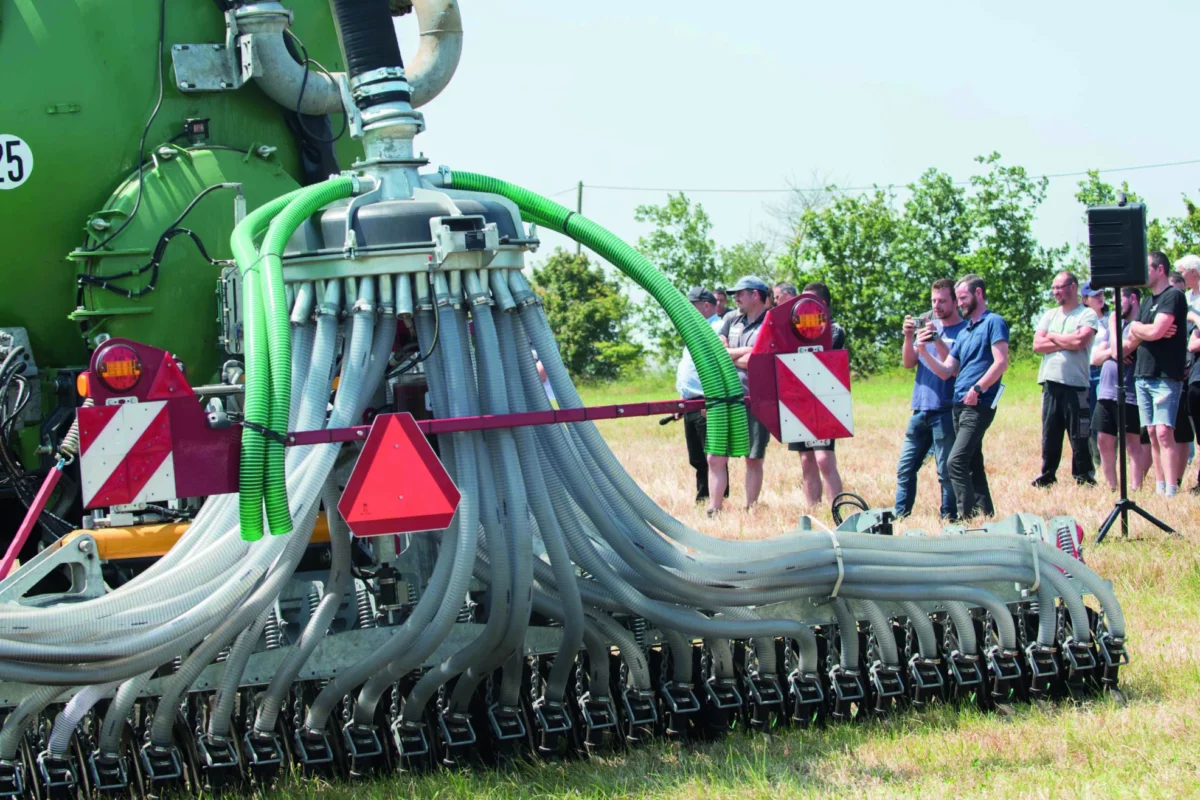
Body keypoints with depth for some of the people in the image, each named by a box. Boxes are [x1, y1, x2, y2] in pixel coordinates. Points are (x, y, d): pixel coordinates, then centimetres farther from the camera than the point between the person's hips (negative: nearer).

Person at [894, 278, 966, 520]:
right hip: (920, 410, 6)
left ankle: (948, 520, 0)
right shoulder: (927, 325, 15)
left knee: (947, 471, -4)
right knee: (905, 468, 7)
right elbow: (909, 363, 8)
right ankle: (899, 517, 13)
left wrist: (935, 342, -22)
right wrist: (908, 337, -9)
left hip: (945, 411, -6)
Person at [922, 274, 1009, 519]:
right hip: (960, 405, 9)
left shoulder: (993, 322, -3)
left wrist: (977, 389, -20)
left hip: (979, 405, -9)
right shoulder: (964, 331, 22)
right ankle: (986, 514, 13)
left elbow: (1001, 363, -14)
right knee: (973, 464, 10)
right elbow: (946, 371, 16)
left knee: (956, 462, -18)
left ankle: (967, 516, -19)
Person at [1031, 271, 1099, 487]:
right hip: (1050, 382, 5)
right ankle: (1047, 475, 12)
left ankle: (1083, 476, 4)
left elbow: (1080, 341, -15)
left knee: (1078, 435, -3)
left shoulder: (1087, 315, 1)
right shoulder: (1050, 316, 17)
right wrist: (1067, 343, -6)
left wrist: (1053, 337, -1)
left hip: (1075, 384, -5)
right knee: (1050, 433, 6)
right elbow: (1037, 345, 5)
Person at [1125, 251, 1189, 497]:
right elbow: (1131, 341, 12)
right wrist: (1146, 332, -7)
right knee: (1152, 434, 5)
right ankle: (1159, 488, 5)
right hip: (1143, 375, 8)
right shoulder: (1147, 302, 19)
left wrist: (1137, 329, 2)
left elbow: (1155, 331, -17)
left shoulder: (1173, 296, -6)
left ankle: (1171, 492, -21)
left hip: (1166, 377, -8)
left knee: (1163, 433, -16)